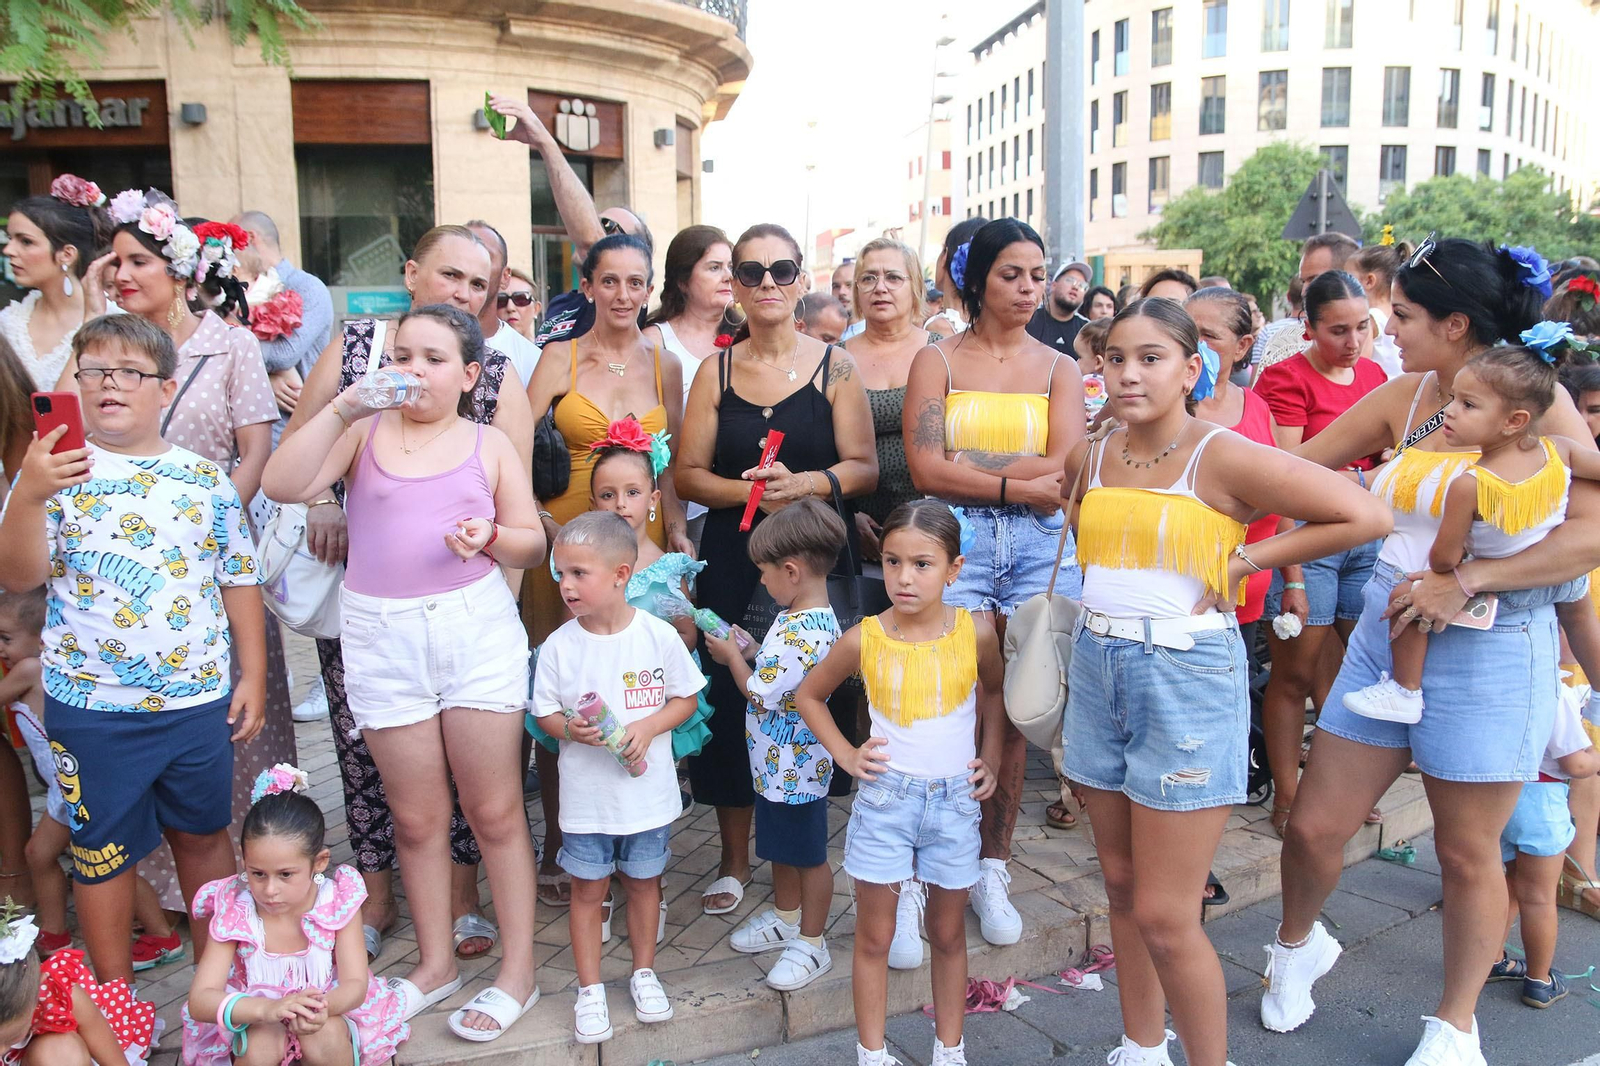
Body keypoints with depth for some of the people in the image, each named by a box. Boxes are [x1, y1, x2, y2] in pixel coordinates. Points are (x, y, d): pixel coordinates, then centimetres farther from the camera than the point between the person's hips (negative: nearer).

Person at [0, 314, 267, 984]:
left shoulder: (205, 479, 2)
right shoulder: (55, 470, -3)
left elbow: (239, 580, 6)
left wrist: (253, 675, 3)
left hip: (199, 698, 2)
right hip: (91, 704, -1)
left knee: (204, 833, 16)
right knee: (102, 849, 11)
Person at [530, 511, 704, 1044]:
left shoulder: (659, 636, -12)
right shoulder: (559, 646, -10)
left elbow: (685, 698, -2)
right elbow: (544, 713, -2)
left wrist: (647, 727, -18)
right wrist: (571, 729, -22)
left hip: (648, 794, 0)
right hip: (586, 796, 0)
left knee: (643, 880, 17)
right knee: (588, 889, 11)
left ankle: (643, 971, 38)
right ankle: (589, 989, 28)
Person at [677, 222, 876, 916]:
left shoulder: (834, 367, 3)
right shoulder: (716, 370, 9)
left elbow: (864, 468, -1)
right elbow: (688, 474, 5)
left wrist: (802, 483, -18)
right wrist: (747, 490, -13)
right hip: (732, 560, 2)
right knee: (729, 703, 2)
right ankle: (734, 860, 21)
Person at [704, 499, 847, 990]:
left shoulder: (809, 634, -30)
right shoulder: (796, 615, 2)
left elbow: (764, 693, -27)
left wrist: (732, 657, -12)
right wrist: (745, 650, 0)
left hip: (796, 768, -10)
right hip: (777, 763, 10)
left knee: (809, 854, 8)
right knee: (780, 846, 25)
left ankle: (811, 943, 23)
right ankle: (785, 917, 44)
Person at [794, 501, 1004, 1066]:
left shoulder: (976, 633, -8)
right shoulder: (863, 639, -10)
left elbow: (993, 692, 14)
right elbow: (808, 694, 7)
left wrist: (989, 758, 5)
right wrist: (845, 754, -1)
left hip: (955, 799, 1)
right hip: (885, 797, -1)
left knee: (948, 934, 16)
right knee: (874, 938, 8)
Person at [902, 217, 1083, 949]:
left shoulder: (1059, 368, 12)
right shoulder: (937, 360, 8)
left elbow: (1064, 469, -3)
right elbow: (925, 469, -6)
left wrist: (968, 462, -9)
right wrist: (1018, 483, -9)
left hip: (1039, 546, 2)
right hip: (957, 540, -2)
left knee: (1016, 713, 5)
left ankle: (991, 870, 20)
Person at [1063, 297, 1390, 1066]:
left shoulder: (1223, 457, -12)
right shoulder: (1091, 458, 5)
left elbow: (1364, 516, -14)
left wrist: (1241, 563, -11)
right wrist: (1105, 583, 8)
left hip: (1187, 676, -6)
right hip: (1098, 666, 6)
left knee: (1164, 917, -3)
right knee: (1120, 885, 16)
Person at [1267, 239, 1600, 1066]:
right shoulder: (1405, 397, 5)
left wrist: (1465, 579, -24)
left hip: (1488, 648, -4)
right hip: (1385, 630, 5)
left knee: (1467, 852, 10)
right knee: (1314, 825, 7)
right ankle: (1298, 945, 39)